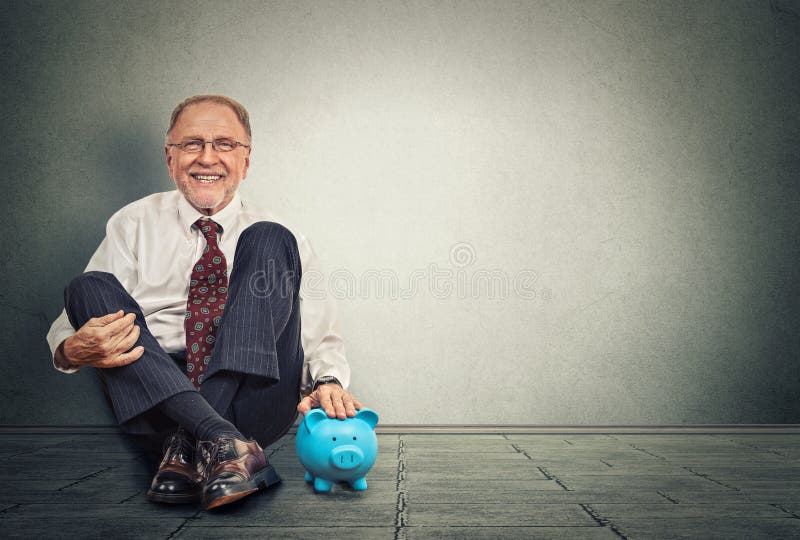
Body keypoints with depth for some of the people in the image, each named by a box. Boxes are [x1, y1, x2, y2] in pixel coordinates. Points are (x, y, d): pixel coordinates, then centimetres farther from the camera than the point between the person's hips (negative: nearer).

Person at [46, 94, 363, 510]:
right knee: (88, 286, -18)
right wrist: (73, 351, -16)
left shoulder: (280, 238, 12)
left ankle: (188, 447, -25)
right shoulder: (133, 224, 13)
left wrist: (328, 382, -16)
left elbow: (320, 337, 7)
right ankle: (221, 441, -35)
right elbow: (67, 330, 9)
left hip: (251, 399, -1)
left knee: (267, 241, -15)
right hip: (154, 398, 2)